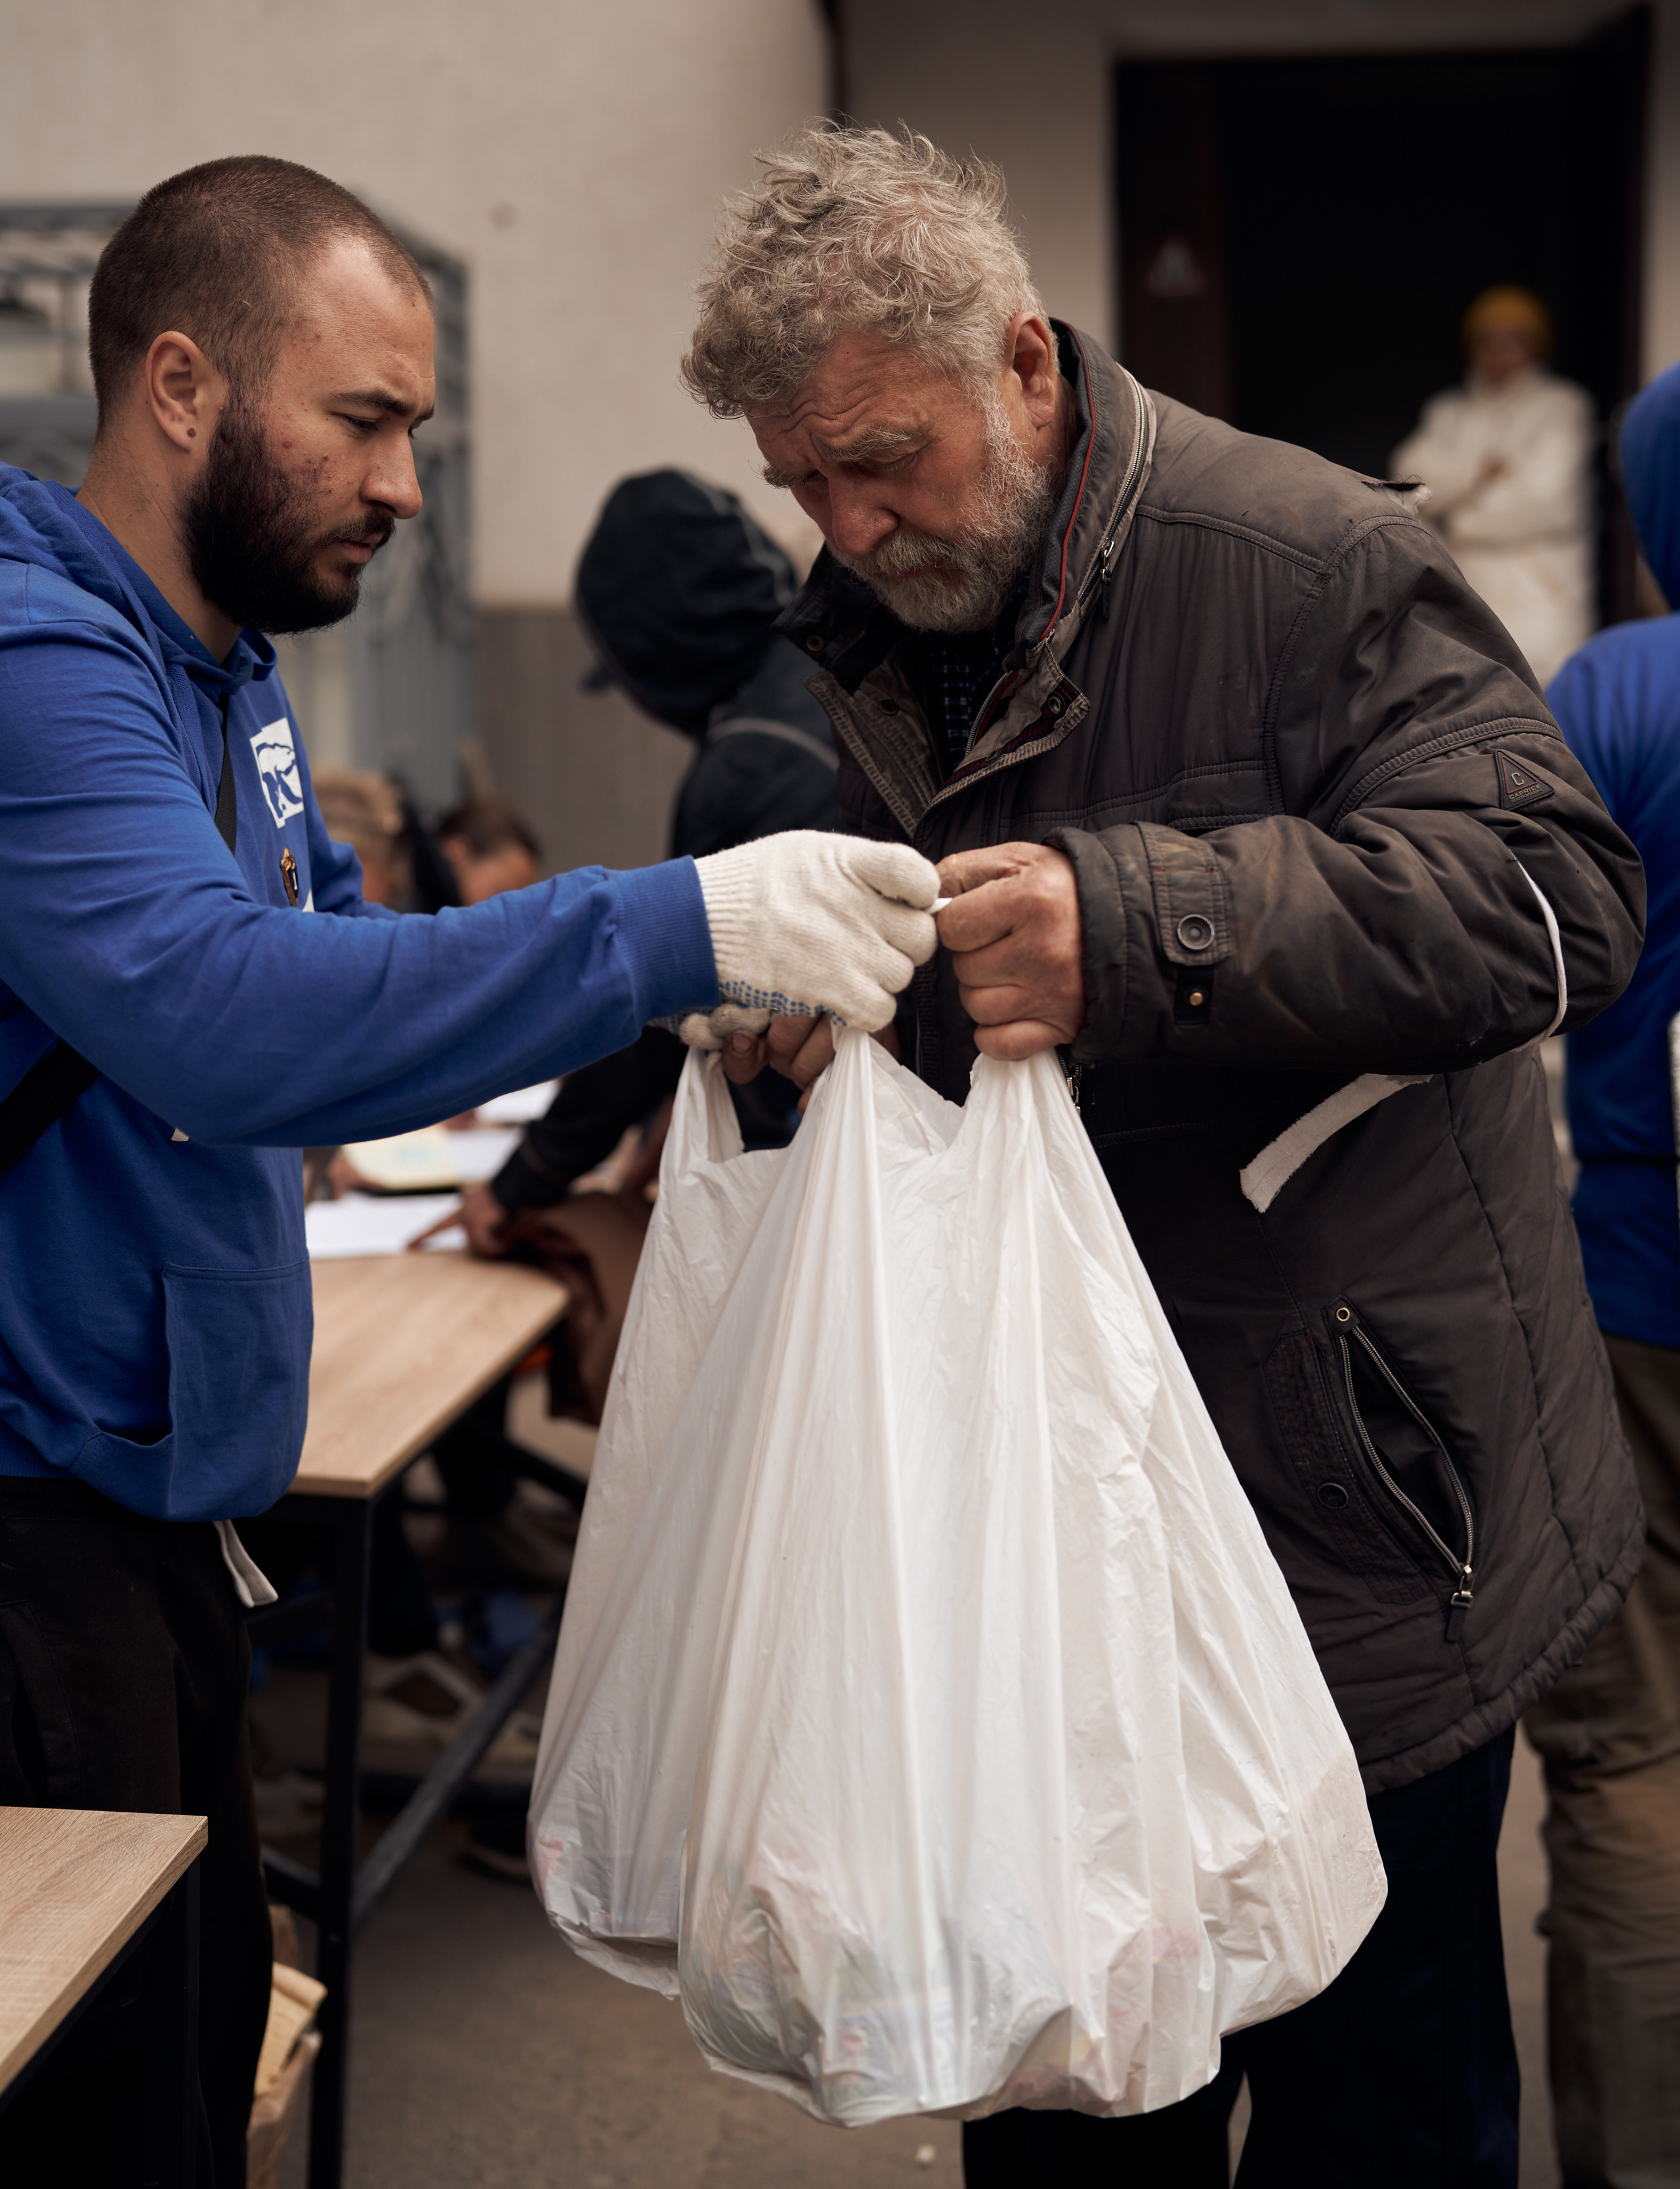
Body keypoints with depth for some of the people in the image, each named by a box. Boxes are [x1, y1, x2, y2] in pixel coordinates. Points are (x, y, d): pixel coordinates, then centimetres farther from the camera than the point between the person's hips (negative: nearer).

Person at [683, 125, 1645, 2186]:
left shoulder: (1308, 561, -15)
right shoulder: (860, 632, 7)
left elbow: (1557, 892, -26)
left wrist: (1138, 919, -37)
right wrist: (789, 1010, -6)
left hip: (1352, 1497, -6)